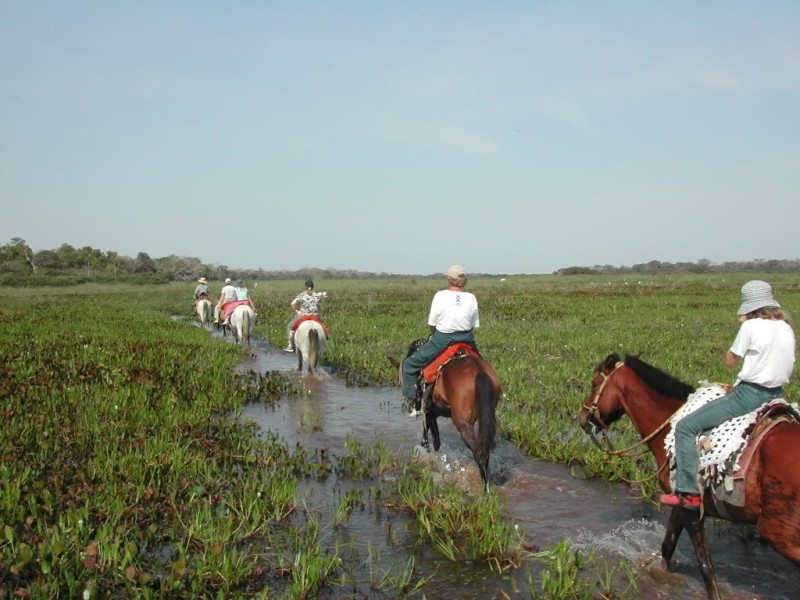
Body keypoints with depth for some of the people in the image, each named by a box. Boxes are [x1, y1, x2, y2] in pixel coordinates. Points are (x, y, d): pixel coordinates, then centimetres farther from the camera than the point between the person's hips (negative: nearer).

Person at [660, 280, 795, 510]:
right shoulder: (786, 327, 9)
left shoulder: (751, 326, -13)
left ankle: (688, 493, -11)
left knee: (685, 427, -5)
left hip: (749, 395, -8)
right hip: (777, 395, 8)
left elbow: (730, 361, -3)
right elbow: (788, 366, 14)